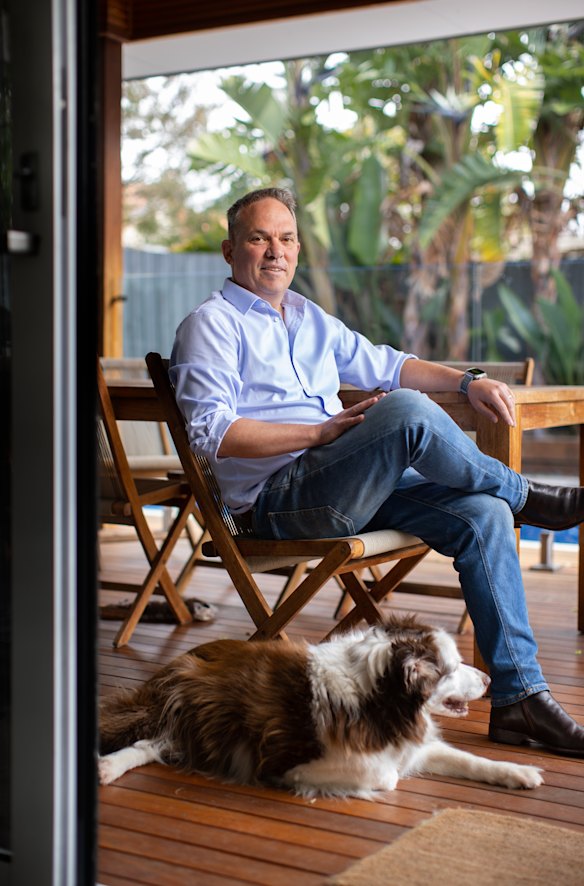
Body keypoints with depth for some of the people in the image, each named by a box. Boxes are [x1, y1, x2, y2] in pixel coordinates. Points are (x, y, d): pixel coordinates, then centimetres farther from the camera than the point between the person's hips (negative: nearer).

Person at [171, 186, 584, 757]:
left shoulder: (310, 318, 24)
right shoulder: (212, 324, 0)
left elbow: (385, 365, 28)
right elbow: (212, 433, -13)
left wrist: (466, 381, 10)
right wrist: (322, 432, -18)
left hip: (354, 490, 8)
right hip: (277, 501, -7)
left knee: (483, 515, -14)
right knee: (406, 411, -30)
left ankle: (519, 695, -11)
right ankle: (526, 497, -4)